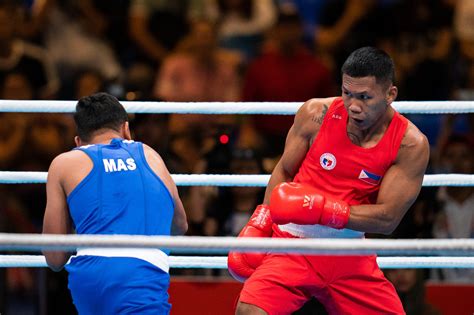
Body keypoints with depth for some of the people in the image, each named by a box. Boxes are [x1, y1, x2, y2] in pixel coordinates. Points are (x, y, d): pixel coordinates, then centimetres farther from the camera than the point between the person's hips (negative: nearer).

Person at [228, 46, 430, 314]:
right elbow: (284, 171, 7)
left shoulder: (411, 145, -11)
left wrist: (320, 209, -24)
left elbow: (388, 218, -14)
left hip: (349, 254, 1)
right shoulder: (316, 114, -9)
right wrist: (258, 225, 0)